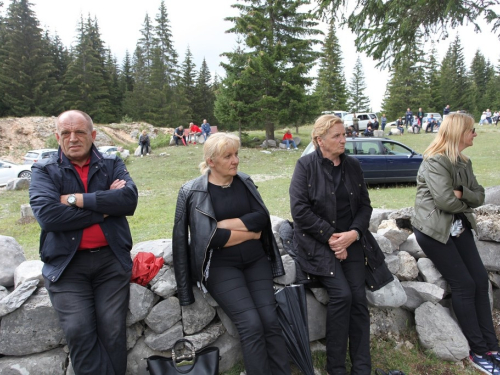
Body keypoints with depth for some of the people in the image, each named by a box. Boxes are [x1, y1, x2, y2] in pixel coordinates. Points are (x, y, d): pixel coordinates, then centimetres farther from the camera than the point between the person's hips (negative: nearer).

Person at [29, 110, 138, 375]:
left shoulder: (112, 165, 9)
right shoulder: (44, 171, 5)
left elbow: (129, 199, -10)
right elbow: (47, 215, -13)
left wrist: (77, 199, -13)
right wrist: (104, 207, -10)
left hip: (111, 258, 1)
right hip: (66, 263, 0)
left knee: (113, 328, -6)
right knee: (78, 330, -14)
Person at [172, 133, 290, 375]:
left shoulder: (244, 182, 7)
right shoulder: (192, 191, -7)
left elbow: (262, 217, -5)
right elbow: (209, 237, -15)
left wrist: (227, 223, -15)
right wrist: (250, 232, -8)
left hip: (256, 260, 4)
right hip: (221, 266, -4)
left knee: (271, 321, -4)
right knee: (251, 324, -14)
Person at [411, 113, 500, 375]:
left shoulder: (464, 163, 11)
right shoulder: (435, 162, -16)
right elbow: (445, 201, -25)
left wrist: (461, 193, -16)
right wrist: (467, 202, -5)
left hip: (459, 227, 8)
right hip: (434, 230, -8)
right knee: (464, 284, -6)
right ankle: (479, 352, 8)